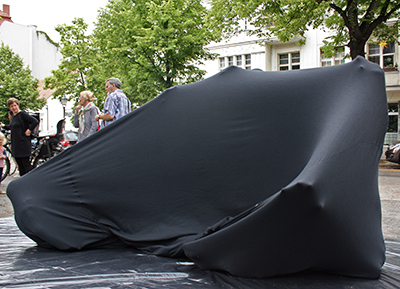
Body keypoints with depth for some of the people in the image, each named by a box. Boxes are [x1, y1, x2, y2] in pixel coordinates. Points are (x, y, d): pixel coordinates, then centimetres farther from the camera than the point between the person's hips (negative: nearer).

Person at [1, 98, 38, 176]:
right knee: (20, 165, 11)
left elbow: (35, 121, -20)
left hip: (23, 143, -9)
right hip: (15, 145, 9)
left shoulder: (22, 114, -12)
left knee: (26, 164, -9)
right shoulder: (13, 115, 14)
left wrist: (29, 130, -17)